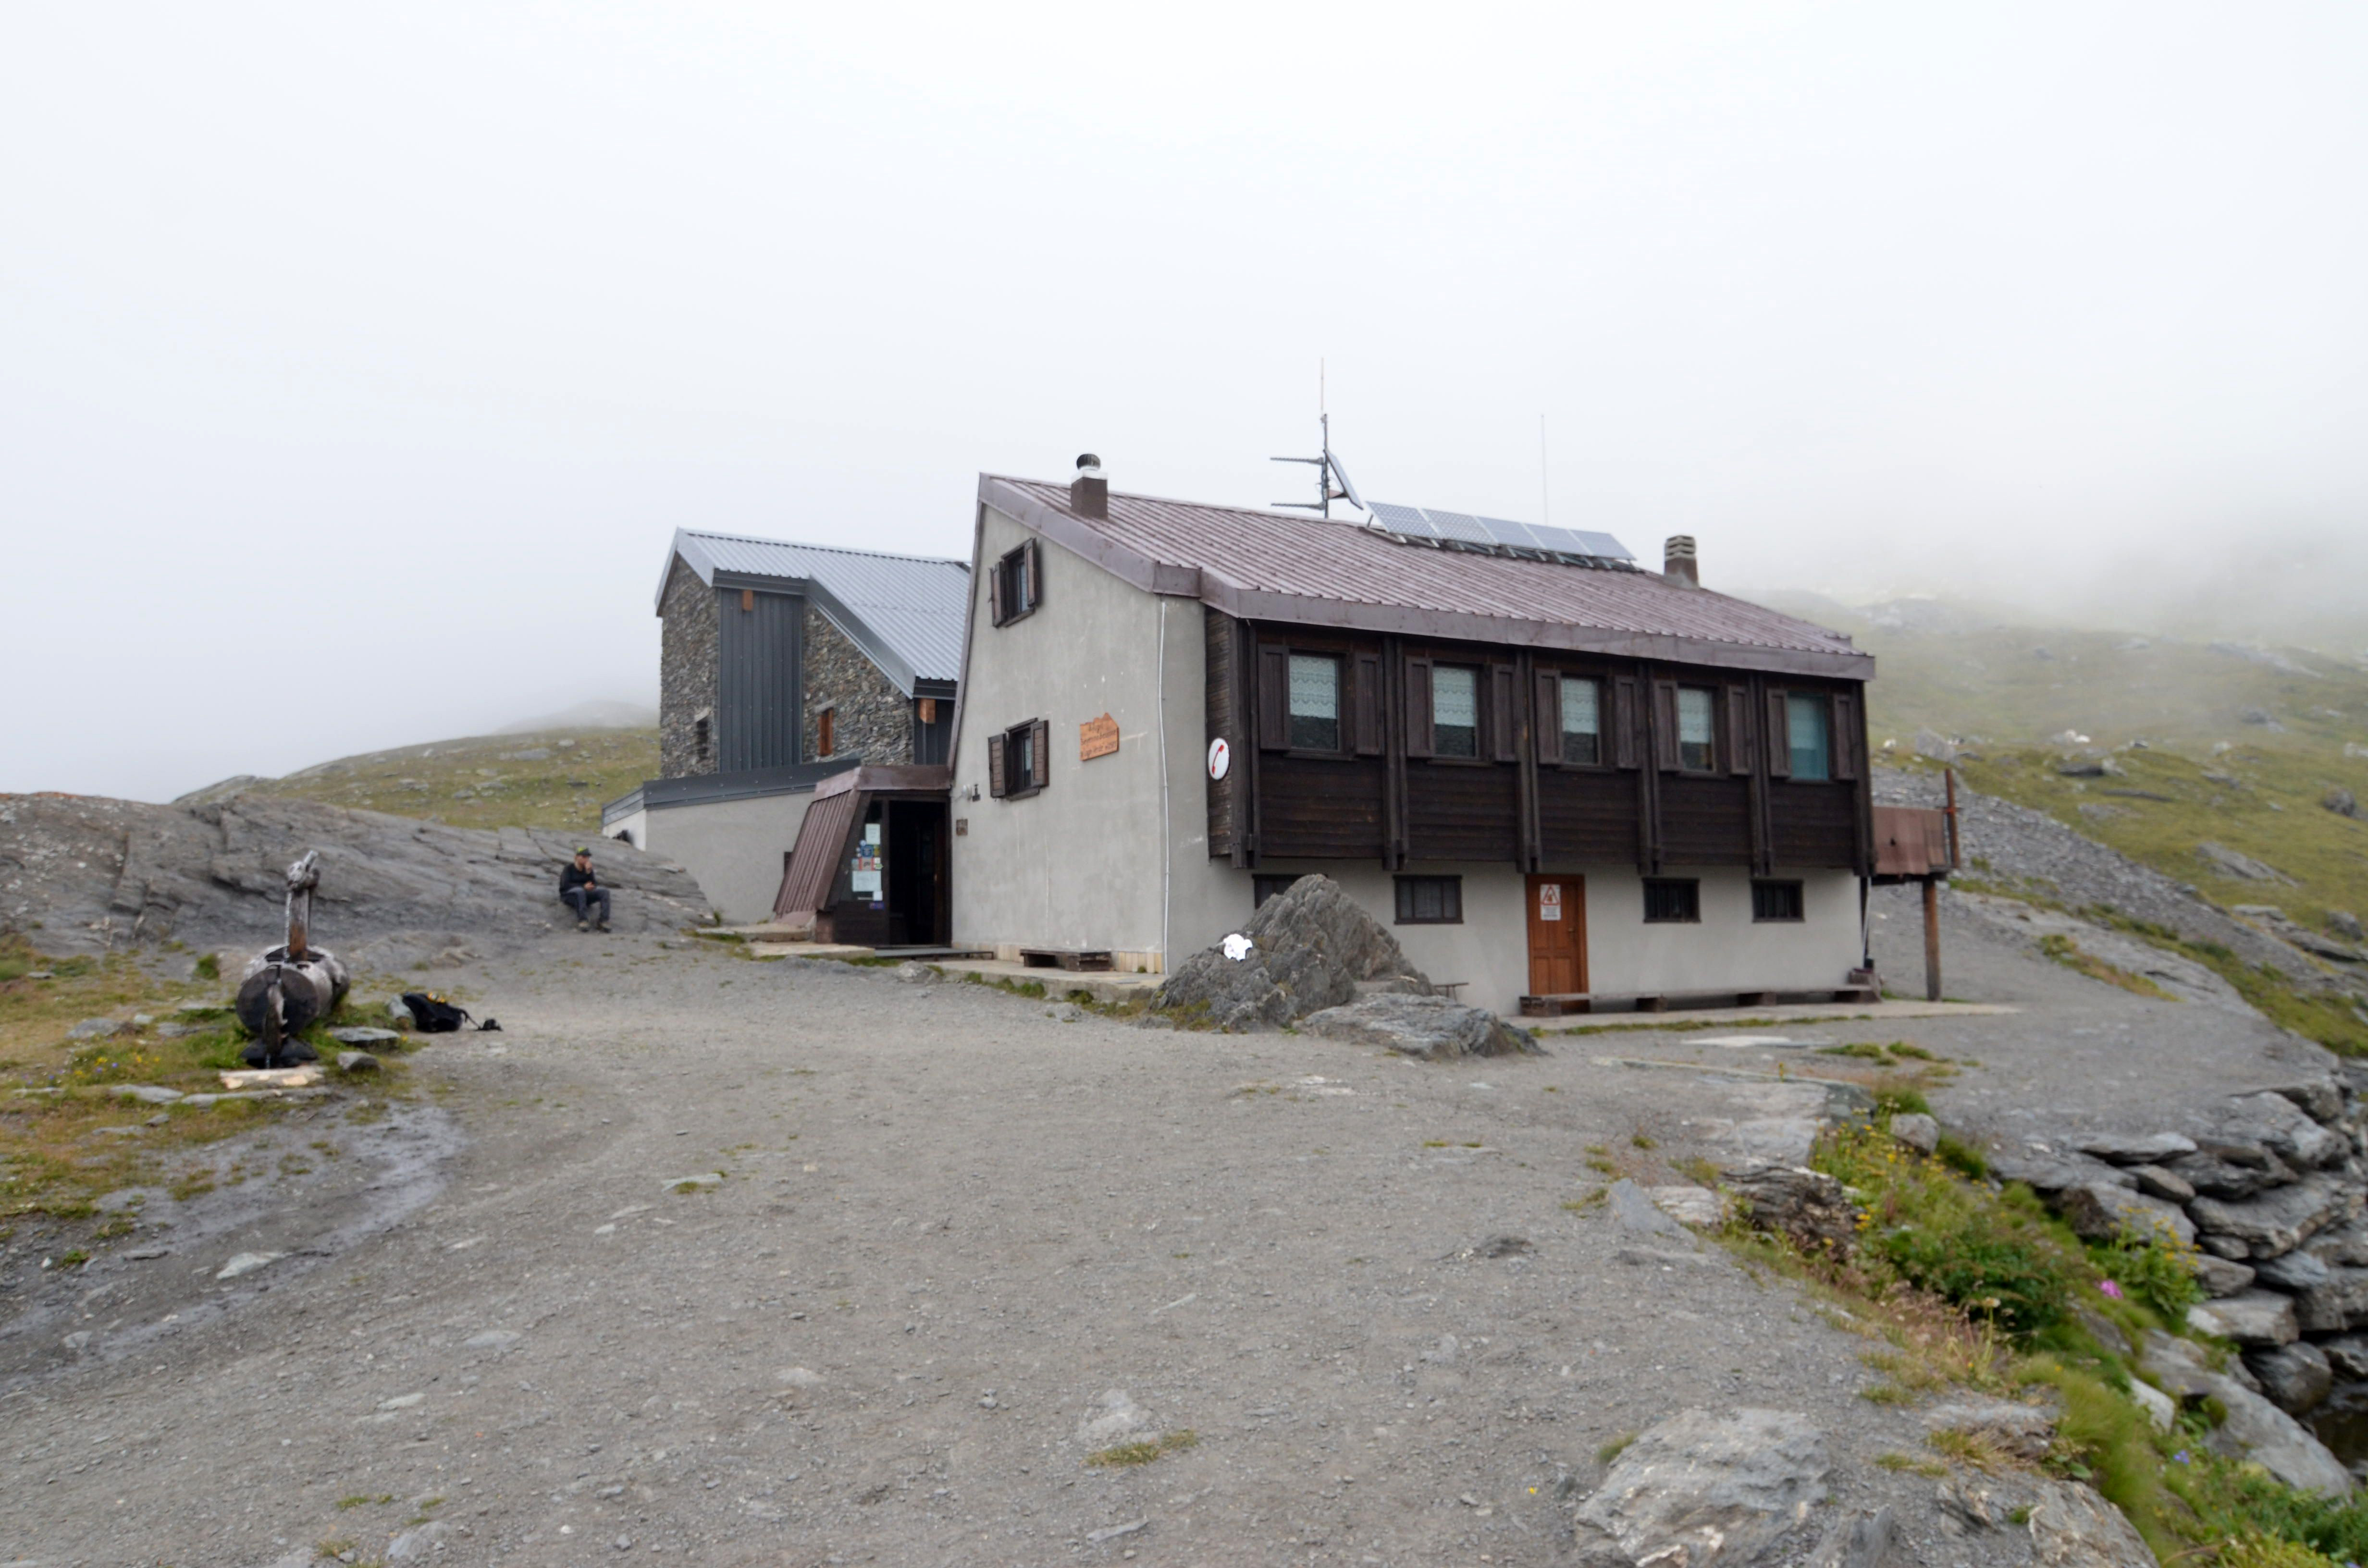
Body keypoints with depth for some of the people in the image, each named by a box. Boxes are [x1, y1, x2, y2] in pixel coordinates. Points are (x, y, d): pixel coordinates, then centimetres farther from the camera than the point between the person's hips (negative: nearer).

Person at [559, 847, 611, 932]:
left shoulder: (588, 869, 11)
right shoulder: (569, 869, 0)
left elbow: (594, 885, 0)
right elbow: (566, 885, -13)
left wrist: (589, 872, -13)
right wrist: (584, 887, -21)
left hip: (584, 897, 5)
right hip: (569, 895, -5)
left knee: (604, 891, -20)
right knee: (580, 891, -40)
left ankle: (604, 920, -33)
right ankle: (583, 920, -47)